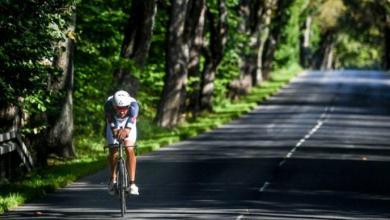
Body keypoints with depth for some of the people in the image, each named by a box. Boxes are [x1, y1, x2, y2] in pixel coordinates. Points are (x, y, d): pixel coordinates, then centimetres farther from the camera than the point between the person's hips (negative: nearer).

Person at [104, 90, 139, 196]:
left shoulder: (133, 104, -38)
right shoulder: (109, 104, -37)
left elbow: (132, 119, -56)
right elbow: (110, 121, -47)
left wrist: (126, 130, -75)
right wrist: (115, 131, -67)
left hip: (128, 126, -1)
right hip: (113, 125, 1)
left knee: (130, 150, -18)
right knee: (113, 152, -6)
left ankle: (132, 183, -18)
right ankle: (112, 178, 19)